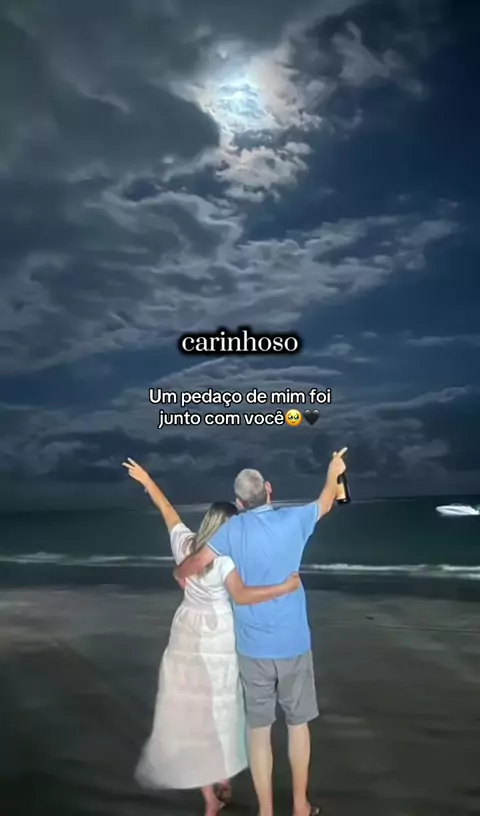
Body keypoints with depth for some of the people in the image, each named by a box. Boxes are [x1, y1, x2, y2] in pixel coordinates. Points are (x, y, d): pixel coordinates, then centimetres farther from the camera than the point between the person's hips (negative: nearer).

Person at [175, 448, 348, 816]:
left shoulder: (234, 528, -10)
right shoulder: (293, 520, -6)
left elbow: (197, 562, -18)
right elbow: (325, 503, 14)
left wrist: (179, 574, 6)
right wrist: (334, 473, 33)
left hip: (253, 647, -1)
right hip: (293, 644, 1)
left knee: (259, 729, 12)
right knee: (298, 723, 18)